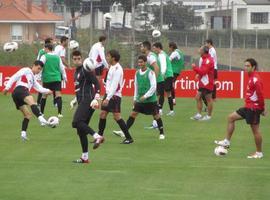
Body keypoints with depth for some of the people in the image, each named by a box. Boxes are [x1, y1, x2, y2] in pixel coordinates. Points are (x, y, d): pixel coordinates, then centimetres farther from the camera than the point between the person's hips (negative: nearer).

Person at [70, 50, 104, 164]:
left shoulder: (85, 70, -6)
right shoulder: (76, 71, 21)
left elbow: (96, 83, -14)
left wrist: (97, 95, -27)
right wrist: (76, 100, 30)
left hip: (87, 101, -9)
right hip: (82, 102, 9)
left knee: (77, 122, -25)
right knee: (81, 130, 7)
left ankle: (97, 136, -36)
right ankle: (85, 157, 10)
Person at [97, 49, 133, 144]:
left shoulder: (117, 69, -17)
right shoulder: (112, 67, 13)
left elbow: (114, 86, -23)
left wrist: (108, 98, -26)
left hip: (114, 96, -9)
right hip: (108, 94, 9)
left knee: (117, 116, -10)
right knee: (102, 114, 9)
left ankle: (128, 138, -6)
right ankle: (100, 136, 17)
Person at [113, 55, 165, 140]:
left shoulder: (150, 73, -13)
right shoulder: (137, 73, 6)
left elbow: (153, 87, -16)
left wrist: (145, 96, -20)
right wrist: (135, 98, 16)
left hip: (151, 100, -5)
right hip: (140, 99, 5)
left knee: (156, 116, 2)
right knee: (133, 114, -1)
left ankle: (161, 133, 17)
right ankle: (124, 132, -2)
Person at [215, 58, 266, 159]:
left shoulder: (256, 79, -19)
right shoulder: (251, 78, 12)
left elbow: (260, 94, -22)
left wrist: (262, 109, -16)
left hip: (254, 108, -10)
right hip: (248, 107, 10)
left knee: (255, 129, -2)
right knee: (231, 117, 12)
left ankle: (259, 153, 8)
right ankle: (227, 141, 15)